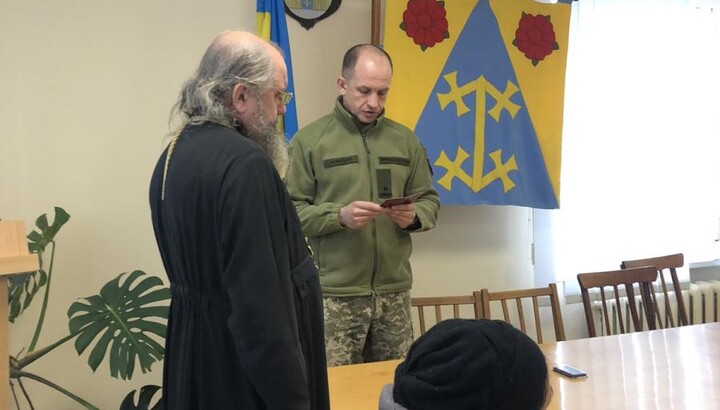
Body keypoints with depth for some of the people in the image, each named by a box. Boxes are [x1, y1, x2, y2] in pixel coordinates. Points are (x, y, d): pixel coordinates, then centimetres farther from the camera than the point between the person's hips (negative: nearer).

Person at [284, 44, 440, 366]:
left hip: (394, 292, 4)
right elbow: (290, 210, -5)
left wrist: (414, 216, -8)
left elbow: (430, 201, 14)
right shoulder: (310, 140, -1)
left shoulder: (405, 139, 12)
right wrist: (339, 216, -20)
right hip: (334, 295, -4)